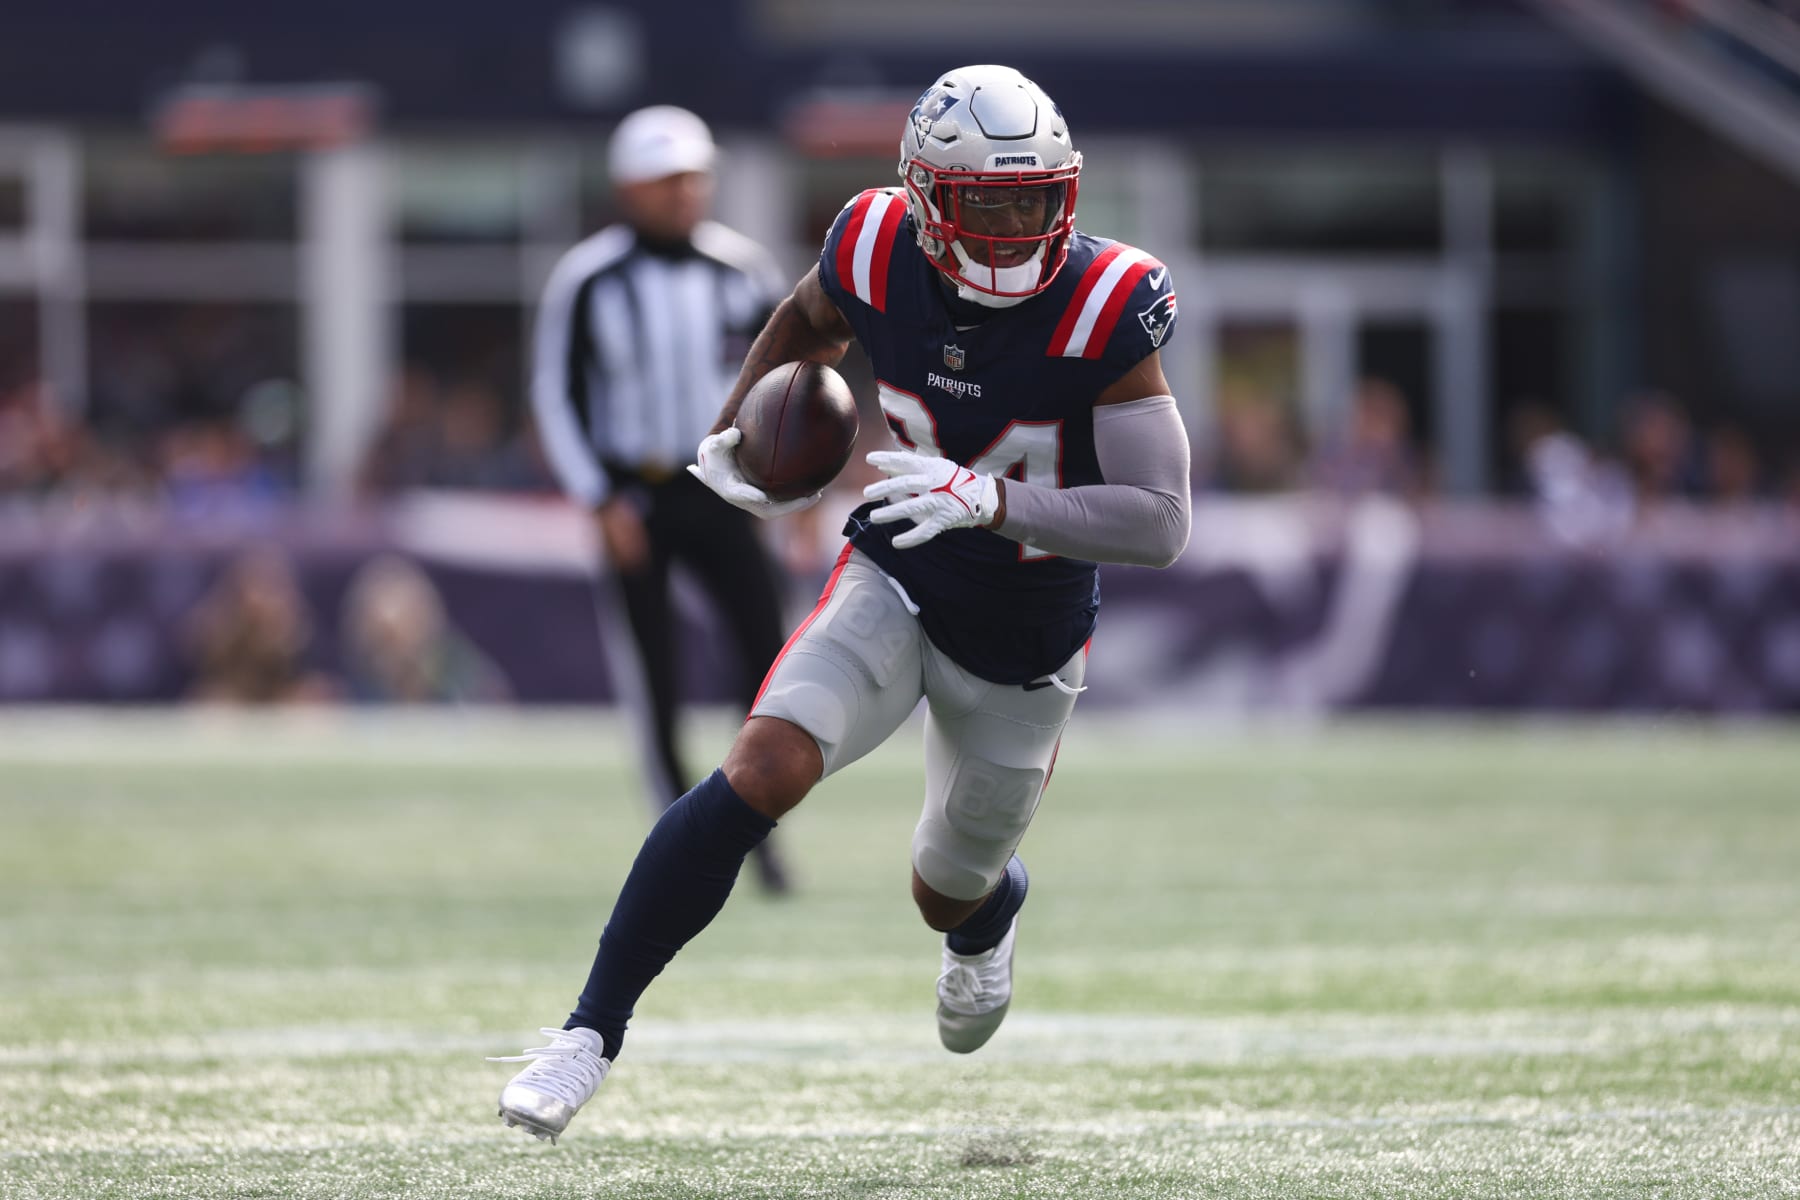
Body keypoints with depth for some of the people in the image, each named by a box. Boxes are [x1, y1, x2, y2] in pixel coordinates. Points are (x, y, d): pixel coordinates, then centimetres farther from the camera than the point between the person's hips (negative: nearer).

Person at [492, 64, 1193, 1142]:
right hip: (896, 582, 1)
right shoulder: (876, 255, -16)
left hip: (1024, 645, -1)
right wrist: (735, 436, 4)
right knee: (765, 768, -26)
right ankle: (593, 1033, -21)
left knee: (952, 892, 18)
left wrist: (988, 501, -39)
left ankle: (989, 921, 60)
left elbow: (1163, 524, -29)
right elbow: (809, 323, 12)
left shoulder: (1104, 309, -26)